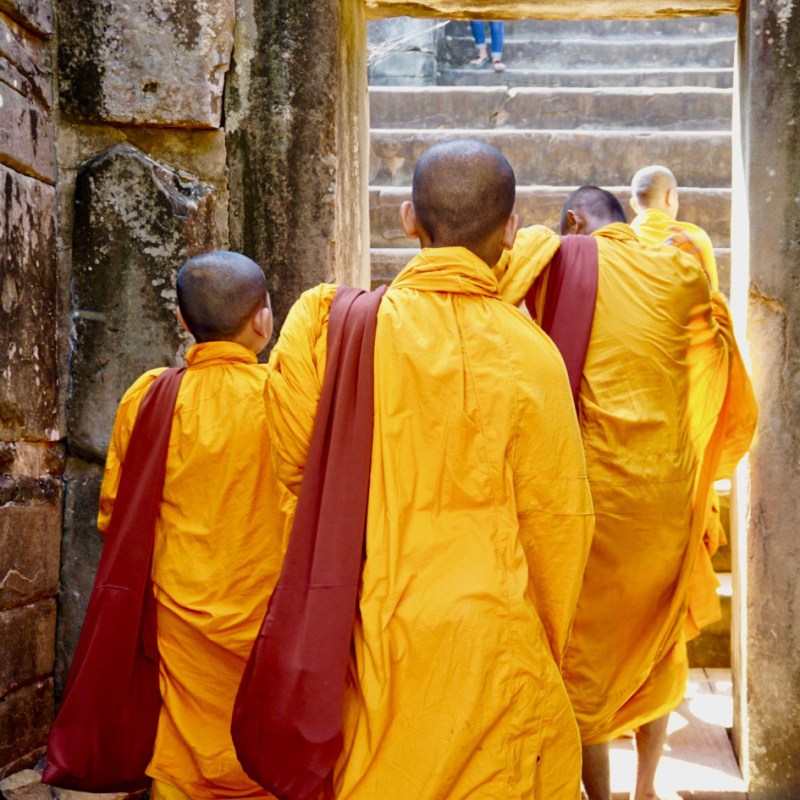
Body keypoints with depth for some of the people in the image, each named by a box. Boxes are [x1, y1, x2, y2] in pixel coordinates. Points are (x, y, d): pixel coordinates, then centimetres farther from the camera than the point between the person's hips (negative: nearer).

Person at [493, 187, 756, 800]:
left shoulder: (557, 259, -3)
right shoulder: (681, 270, 7)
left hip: (593, 486, -4)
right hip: (668, 490, 4)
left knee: (586, 648, 8)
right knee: (659, 639, 20)